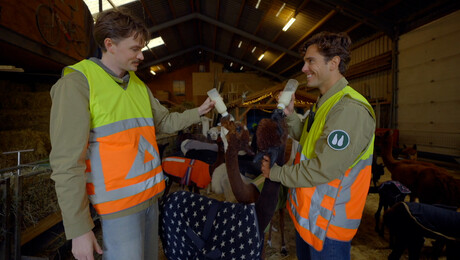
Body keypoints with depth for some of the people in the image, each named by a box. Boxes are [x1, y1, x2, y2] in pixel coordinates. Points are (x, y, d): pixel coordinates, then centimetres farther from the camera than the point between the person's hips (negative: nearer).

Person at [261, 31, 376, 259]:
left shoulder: (350, 109, -27)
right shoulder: (325, 102, 7)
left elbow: (322, 170, -28)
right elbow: (306, 139, 12)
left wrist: (274, 173, -16)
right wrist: (290, 114, -4)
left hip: (327, 222, -9)